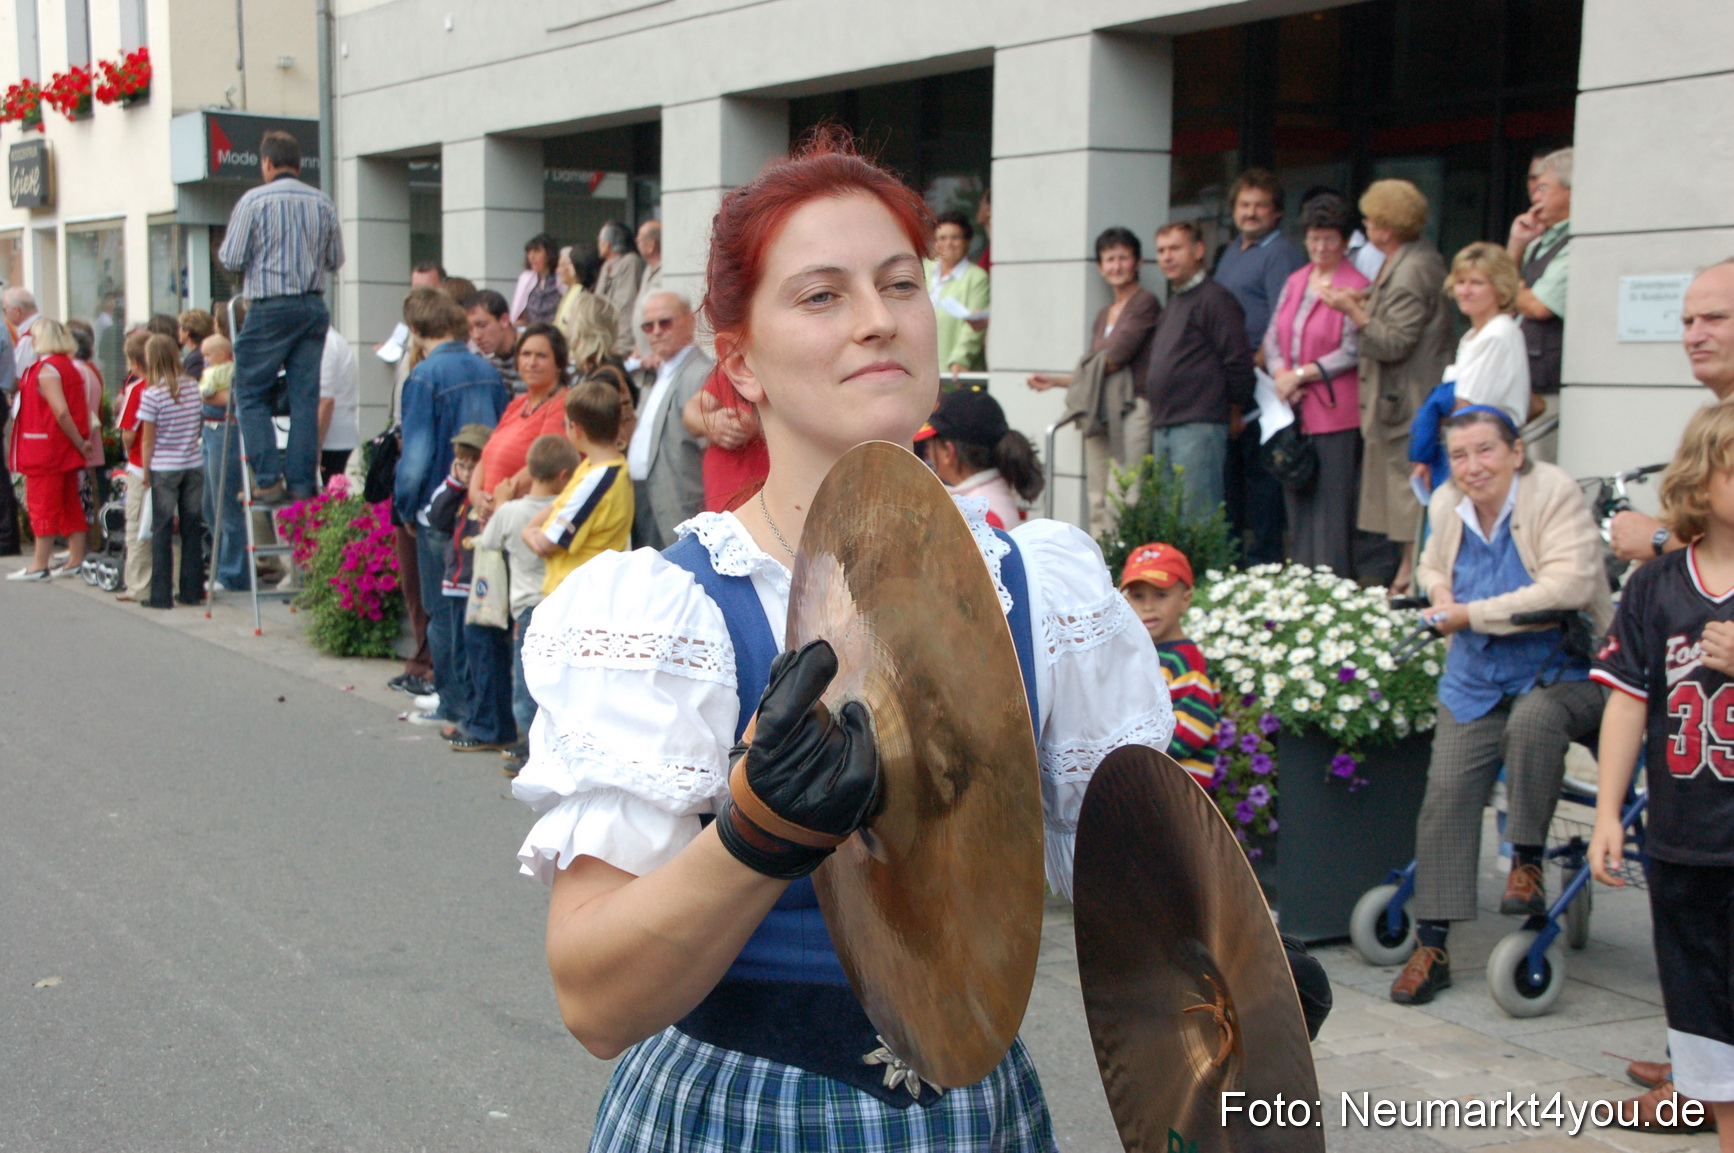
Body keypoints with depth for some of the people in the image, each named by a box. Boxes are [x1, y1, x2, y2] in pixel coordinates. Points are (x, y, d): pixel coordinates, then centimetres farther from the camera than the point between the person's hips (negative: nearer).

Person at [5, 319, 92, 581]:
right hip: (67, 450, 8)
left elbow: (60, 411, -22)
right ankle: (76, 561, 12)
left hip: (46, 446, -8)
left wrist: (79, 442, -14)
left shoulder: (46, 369, -14)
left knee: (42, 503, -3)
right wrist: (80, 441, 8)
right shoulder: (69, 367, 12)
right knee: (70, 503, 10)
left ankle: (39, 565, -1)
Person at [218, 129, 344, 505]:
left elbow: (232, 259, -5)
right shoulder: (323, 203, 7)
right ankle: (302, 483, 4)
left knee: (251, 393, 5)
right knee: (305, 397, 6)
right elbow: (336, 260, 12)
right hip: (314, 308, 4)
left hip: (271, 308, -4)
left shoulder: (254, 200, -5)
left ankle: (268, 480, -4)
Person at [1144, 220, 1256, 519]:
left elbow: (1237, 363, -13)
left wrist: (1235, 411, -4)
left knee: (1196, 518, -9)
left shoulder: (1215, 299, -8)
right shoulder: (1172, 303, 21)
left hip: (1199, 429, -9)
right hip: (1162, 428, 9)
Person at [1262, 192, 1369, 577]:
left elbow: (1352, 353, -11)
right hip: (1293, 412, 7)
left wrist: (1300, 376, -11)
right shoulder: (1295, 281, 15)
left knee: (1331, 512, -5)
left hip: (1335, 414, -6)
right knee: (1296, 507, 10)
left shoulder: (1356, 288, -6)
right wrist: (1281, 375, -5)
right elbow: (1273, 336, 13)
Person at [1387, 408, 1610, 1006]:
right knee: (1446, 795, -7)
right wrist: (1438, 588, 1)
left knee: (1532, 721, -38)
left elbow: (1569, 585, -26)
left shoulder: (1554, 494, -13)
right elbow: (1431, 564, 27)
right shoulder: (1448, 505, 5)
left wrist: (1472, 614, -22)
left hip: (1561, 671, -5)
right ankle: (1430, 945, 1)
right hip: (1476, 681, 5)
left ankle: (1527, 863, -16)